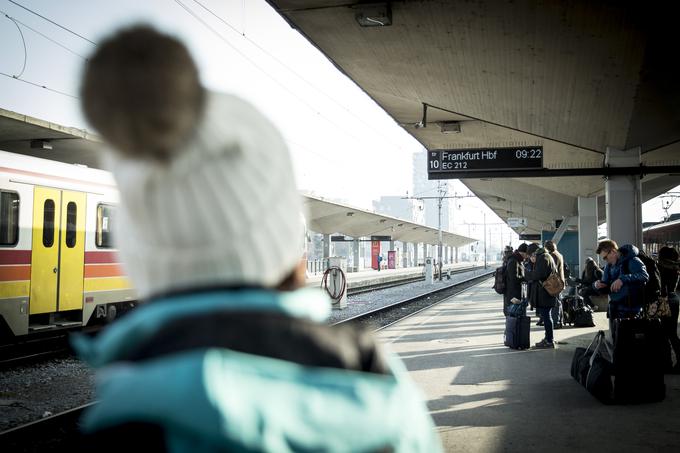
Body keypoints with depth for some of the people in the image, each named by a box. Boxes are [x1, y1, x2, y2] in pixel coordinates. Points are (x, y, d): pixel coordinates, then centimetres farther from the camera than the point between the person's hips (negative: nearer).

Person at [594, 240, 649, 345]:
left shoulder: (632, 261, -10)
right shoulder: (609, 266, 14)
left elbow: (645, 276, -26)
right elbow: (606, 288, 19)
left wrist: (623, 279, -35)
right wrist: (597, 285, -4)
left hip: (630, 310, -8)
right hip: (614, 309, 8)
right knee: (615, 341, 13)